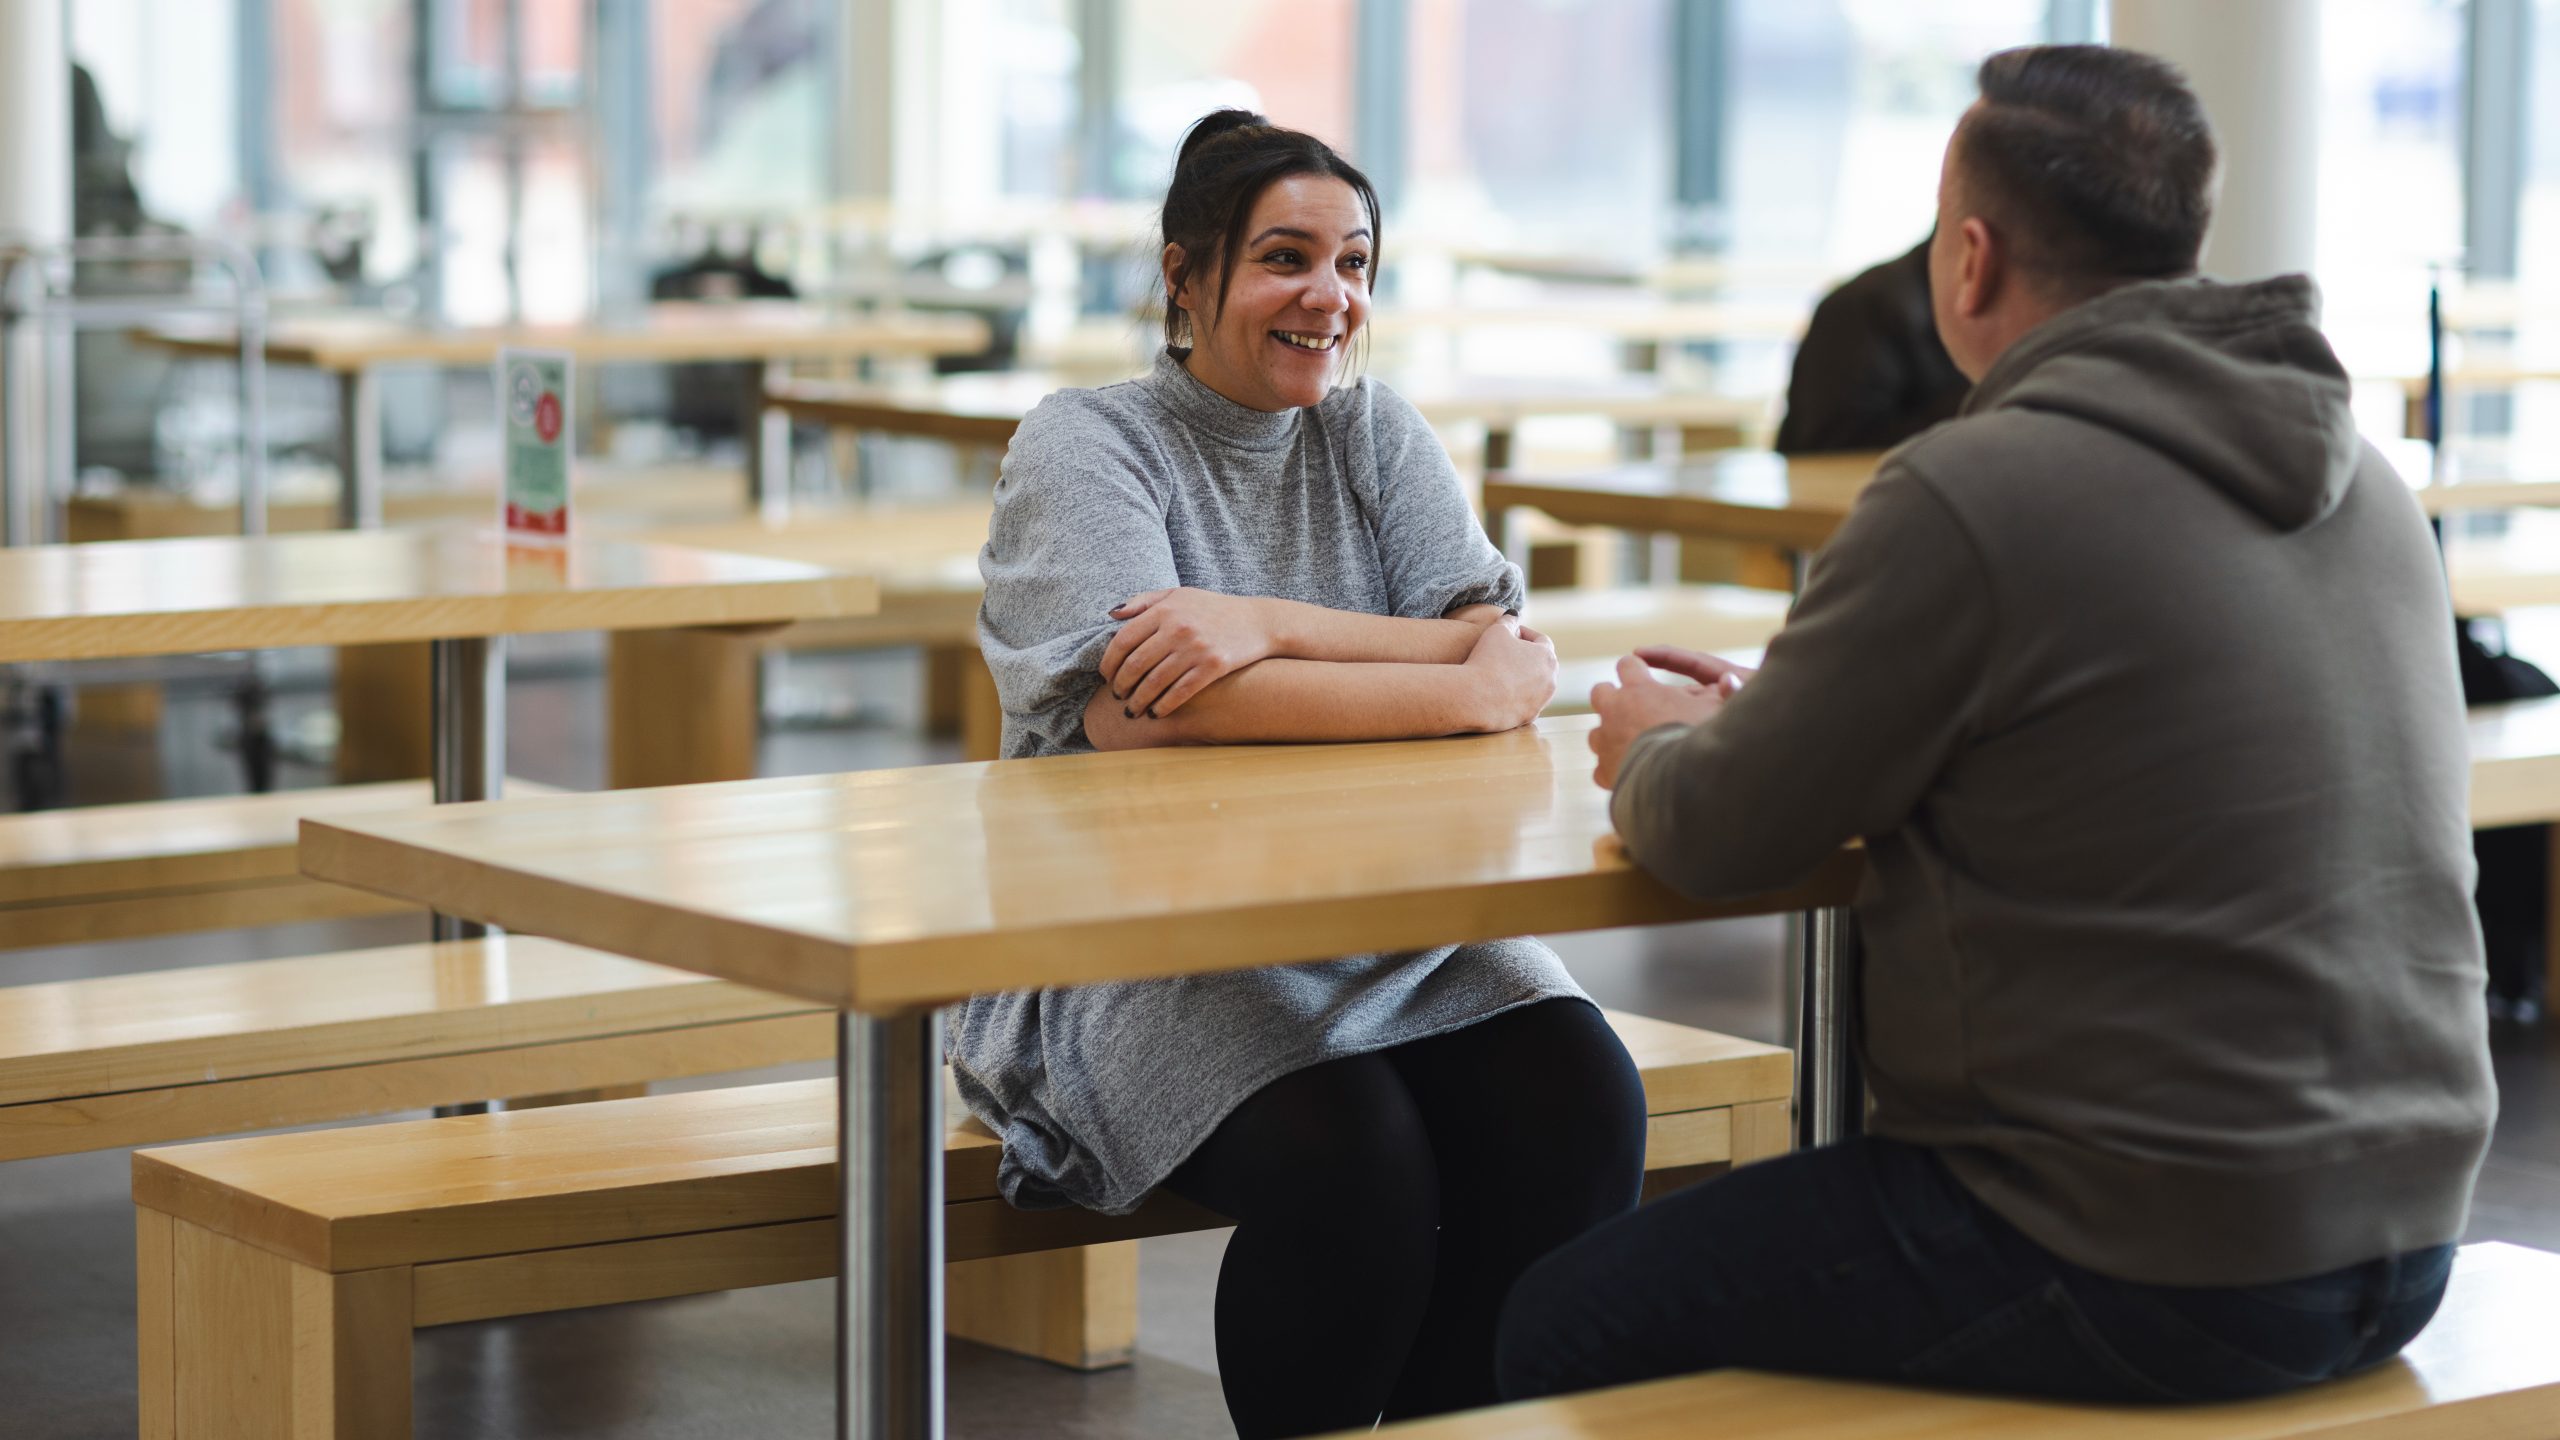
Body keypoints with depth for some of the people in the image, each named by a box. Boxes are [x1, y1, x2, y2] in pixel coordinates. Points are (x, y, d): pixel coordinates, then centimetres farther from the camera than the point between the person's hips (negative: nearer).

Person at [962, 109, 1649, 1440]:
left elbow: (1515, 661, -3)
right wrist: (1468, 687, -20)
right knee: (1348, 1159, -31)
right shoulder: (1083, 447, -1)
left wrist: (1268, 628, -18)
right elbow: (1138, 712, -19)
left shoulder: (1376, 436, 13)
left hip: (1388, 927, 5)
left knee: (1578, 1103, -23)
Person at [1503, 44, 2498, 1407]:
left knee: (1567, 1323, 7)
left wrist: (1656, 752, 16)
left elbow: (1716, 839, -7)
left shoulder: (1966, 499, -17)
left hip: (2156, 1269, -9)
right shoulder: (2361, 478, 9)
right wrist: (1771, 722, 24)